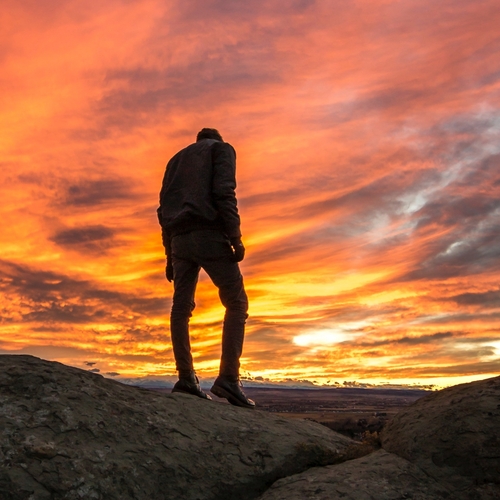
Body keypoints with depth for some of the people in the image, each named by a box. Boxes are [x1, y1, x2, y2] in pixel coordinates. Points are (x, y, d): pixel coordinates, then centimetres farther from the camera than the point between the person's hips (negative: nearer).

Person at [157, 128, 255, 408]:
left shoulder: (176, 159, 29)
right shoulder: (222, 148, 12)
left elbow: (165, 208, 19)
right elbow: (224, 192, -8)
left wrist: (169, 255, 18)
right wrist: (236, 236, -13)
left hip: (179, 239, 6)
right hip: (208, 234, -6)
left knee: (181, 307, 3)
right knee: (237, 303, -4)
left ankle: (186, 377, -3)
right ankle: (228, 377, -14)